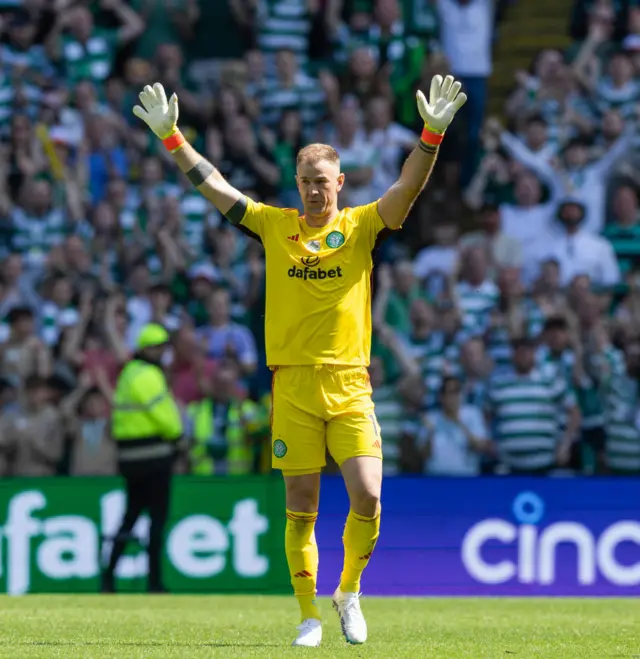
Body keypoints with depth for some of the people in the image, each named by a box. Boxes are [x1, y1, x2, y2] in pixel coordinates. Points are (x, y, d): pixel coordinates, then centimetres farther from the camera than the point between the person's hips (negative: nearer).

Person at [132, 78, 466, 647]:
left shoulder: (362, 227, 5)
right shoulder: (274, 225, 8)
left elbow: (409, 187, -8)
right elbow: (213, 185, 10)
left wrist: (432, 134, -22)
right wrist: (170, 135, 3)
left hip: (349, 385, -1)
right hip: (293, 386, 1)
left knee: (367, 497, -13)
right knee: (301, 510, 3)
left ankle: (349, 592, 11)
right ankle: (310, 616, 13)